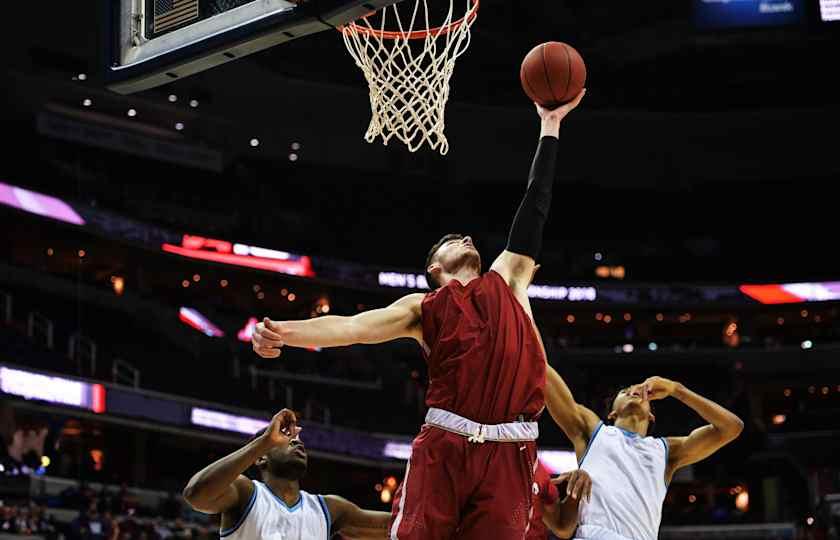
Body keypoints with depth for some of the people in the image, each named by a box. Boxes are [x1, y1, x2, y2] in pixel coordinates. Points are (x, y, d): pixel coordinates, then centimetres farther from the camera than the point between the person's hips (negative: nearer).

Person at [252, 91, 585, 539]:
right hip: (445, 446, -2)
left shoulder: (507, 282, 24)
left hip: (509, 453, 2)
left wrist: (550, 125, 31)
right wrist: (282, 333, -15)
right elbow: (353, 326, 3)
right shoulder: (424, 308, 18)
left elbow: (535, 205, 27)